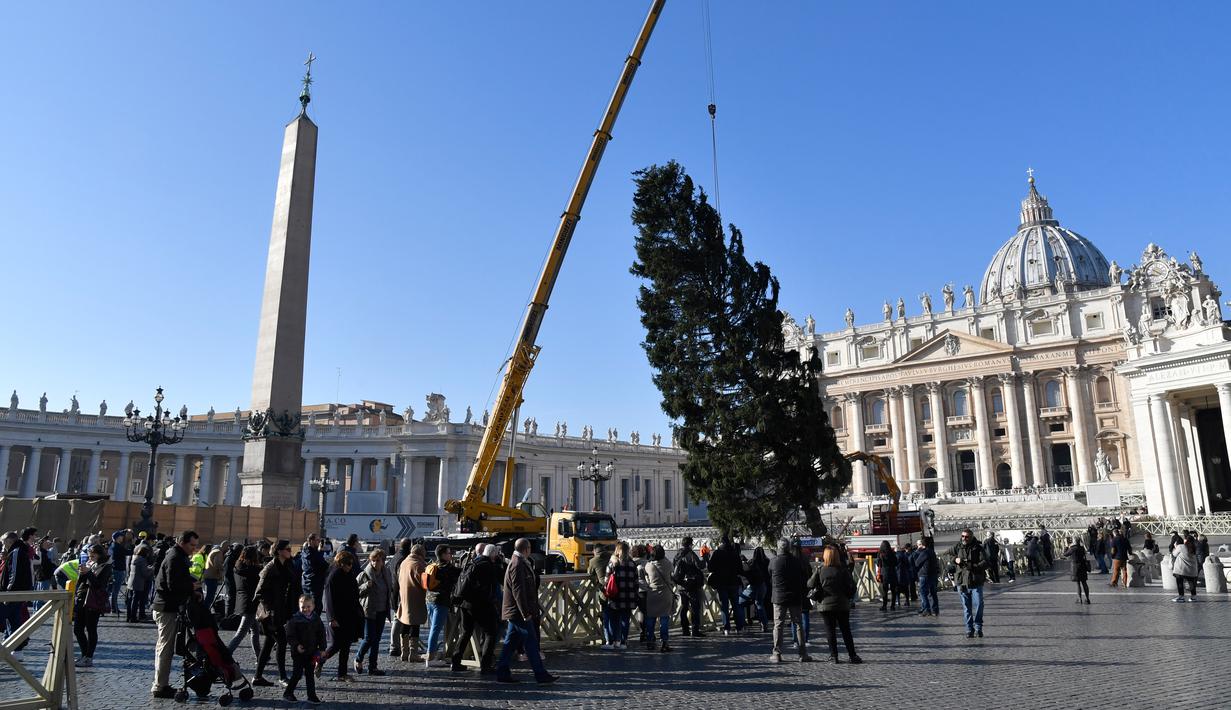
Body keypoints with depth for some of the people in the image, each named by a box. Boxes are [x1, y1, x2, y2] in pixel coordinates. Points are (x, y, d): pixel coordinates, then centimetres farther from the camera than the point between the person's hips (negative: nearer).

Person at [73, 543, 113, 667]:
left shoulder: (106, 567, -8)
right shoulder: (89, 564, 13)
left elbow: (99, 584, -17)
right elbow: (80, 581, 14)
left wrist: (88, 573, -22)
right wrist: (82, 573, -6)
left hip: (94, 603, -7)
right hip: (82, 600, 7)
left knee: (91, 630, -1)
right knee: (77, 629, 9)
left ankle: (89, 658, 6)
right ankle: (84, 655, 22)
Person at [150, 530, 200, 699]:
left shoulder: (179, 557, 16)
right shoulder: (175, 558, -17)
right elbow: (174, 585, -24)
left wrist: (193, 589, 4)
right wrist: (192, 587, -11)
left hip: (167, 607, 11)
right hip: (167, 609, -11)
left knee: (163, 647, 16)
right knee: (166, 648, -6)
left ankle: (160, 685, 24)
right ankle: (160, 687, -1)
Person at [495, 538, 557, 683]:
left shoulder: (518, 563, 15)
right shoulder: (518, 565, -18)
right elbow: (518, 591, -23)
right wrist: (525, 613, -22)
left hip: (515, 612, 10)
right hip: (519, 612, -10)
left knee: (511, 643, 12)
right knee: (531, 643, -5)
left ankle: (502, 672, 16)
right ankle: (540, 674, 0)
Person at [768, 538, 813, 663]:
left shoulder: (773, 562, -6)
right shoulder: (797, 561, -4)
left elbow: (770, 581, 4)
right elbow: (804, 579, 3)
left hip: (778, 598, -1)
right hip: (795, 598, 1)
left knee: (778, 626, 4)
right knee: (799, 625, 9)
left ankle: (777, 654, 2)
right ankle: (803, 654, 10)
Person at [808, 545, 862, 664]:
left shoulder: (820, 570, -6)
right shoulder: (843, 570, -5)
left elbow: (810, 584, -5)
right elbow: (852, 586, -5)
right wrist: (847, 597, 10)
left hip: (826, 605, -1)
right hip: (842, 605, 1)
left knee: (831, 631, 7)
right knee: (846, 631, 11)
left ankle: (833, 656, 5)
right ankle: (852, 655, 13)